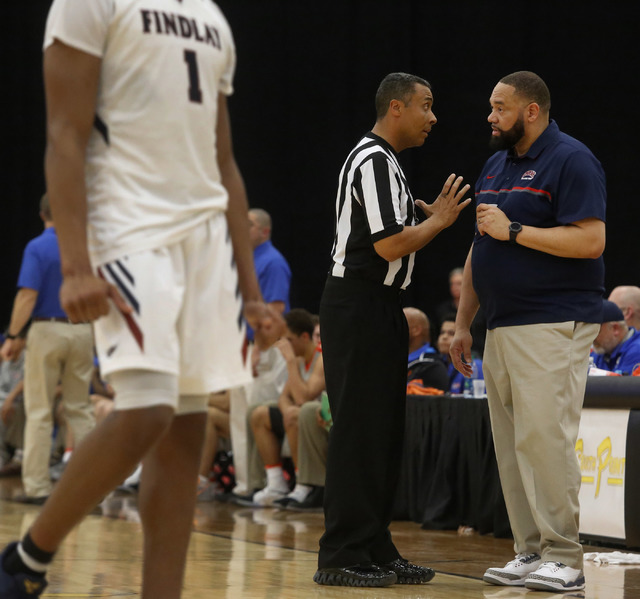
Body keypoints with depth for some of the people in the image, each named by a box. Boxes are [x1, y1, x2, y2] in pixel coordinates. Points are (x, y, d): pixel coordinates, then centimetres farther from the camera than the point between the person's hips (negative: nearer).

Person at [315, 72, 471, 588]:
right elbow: (391, 245, -21)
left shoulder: (384, 161, 18)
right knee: (359, 433, -8)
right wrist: (439, 220, -9)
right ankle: (341, 558, -5)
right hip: (360, 307, -11)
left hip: (378, 309, 11)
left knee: (384, 434, 12)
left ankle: (375, 550, 17)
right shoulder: (374, 162, -15)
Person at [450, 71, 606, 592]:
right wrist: (463, 323, 20)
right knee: (511, 446, 5)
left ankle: (564, 558, -7)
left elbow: (590, 240, -17)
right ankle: (530, 553, 9)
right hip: (502, 328, 8)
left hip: (553, 326, -8)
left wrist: (513, 231, -16)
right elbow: (478, 251, 24)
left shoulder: (570, 160, -6)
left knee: (545, 438, -12)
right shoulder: (496, 165, 19)